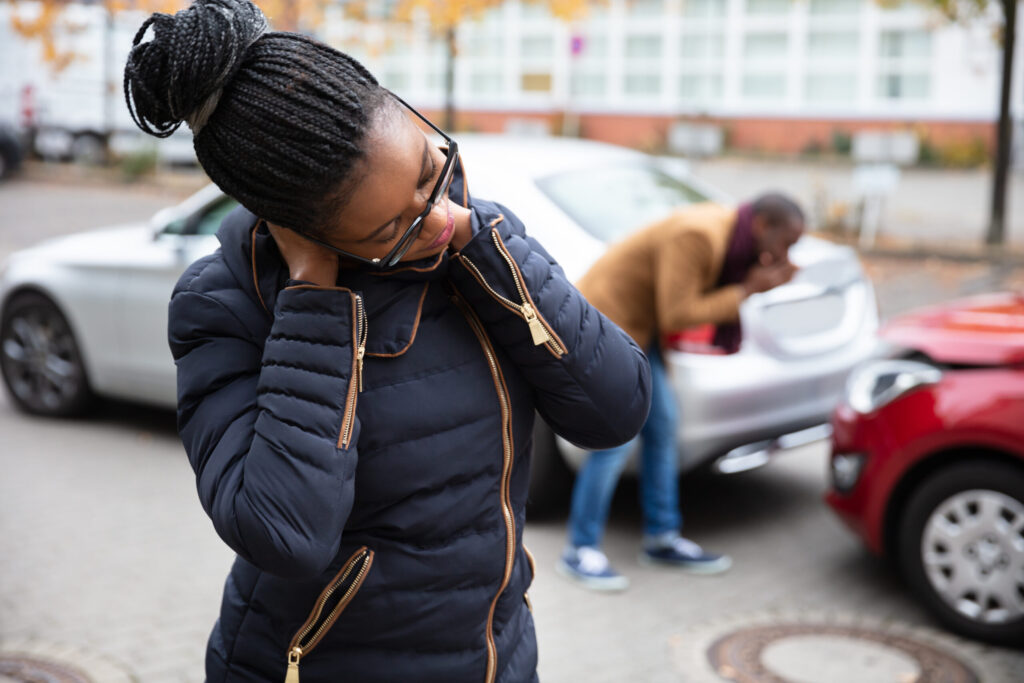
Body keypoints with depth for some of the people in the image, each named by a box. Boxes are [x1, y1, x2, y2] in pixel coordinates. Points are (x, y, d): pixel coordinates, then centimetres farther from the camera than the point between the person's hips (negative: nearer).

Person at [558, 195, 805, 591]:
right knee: (617, 440, -10)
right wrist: (747, 292, -19)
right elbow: (676, 315, -24)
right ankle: (580, 552, 1)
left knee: (662, 425, 8)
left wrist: (758, 280, -7)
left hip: (636, 325, 10)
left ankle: (661, 539, 18)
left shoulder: (727, 232, 3)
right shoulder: (695, 235, -26)